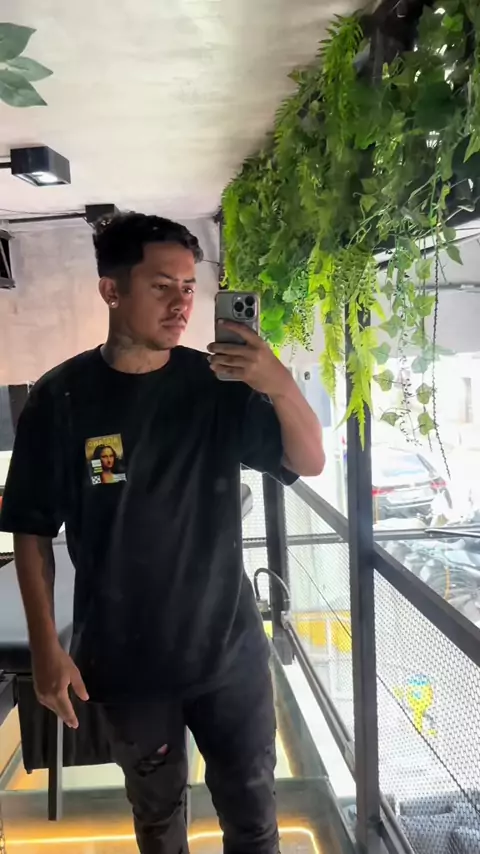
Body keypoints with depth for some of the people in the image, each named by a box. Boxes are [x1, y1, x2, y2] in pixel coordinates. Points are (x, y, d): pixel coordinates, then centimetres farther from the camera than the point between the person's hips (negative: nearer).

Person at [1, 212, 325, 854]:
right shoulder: (61, 398, -10)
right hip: (126, 657, 0)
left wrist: (281, 387, -27)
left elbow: (310, 463, -8)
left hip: (229, 647, 1)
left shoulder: (218, 385, -7)